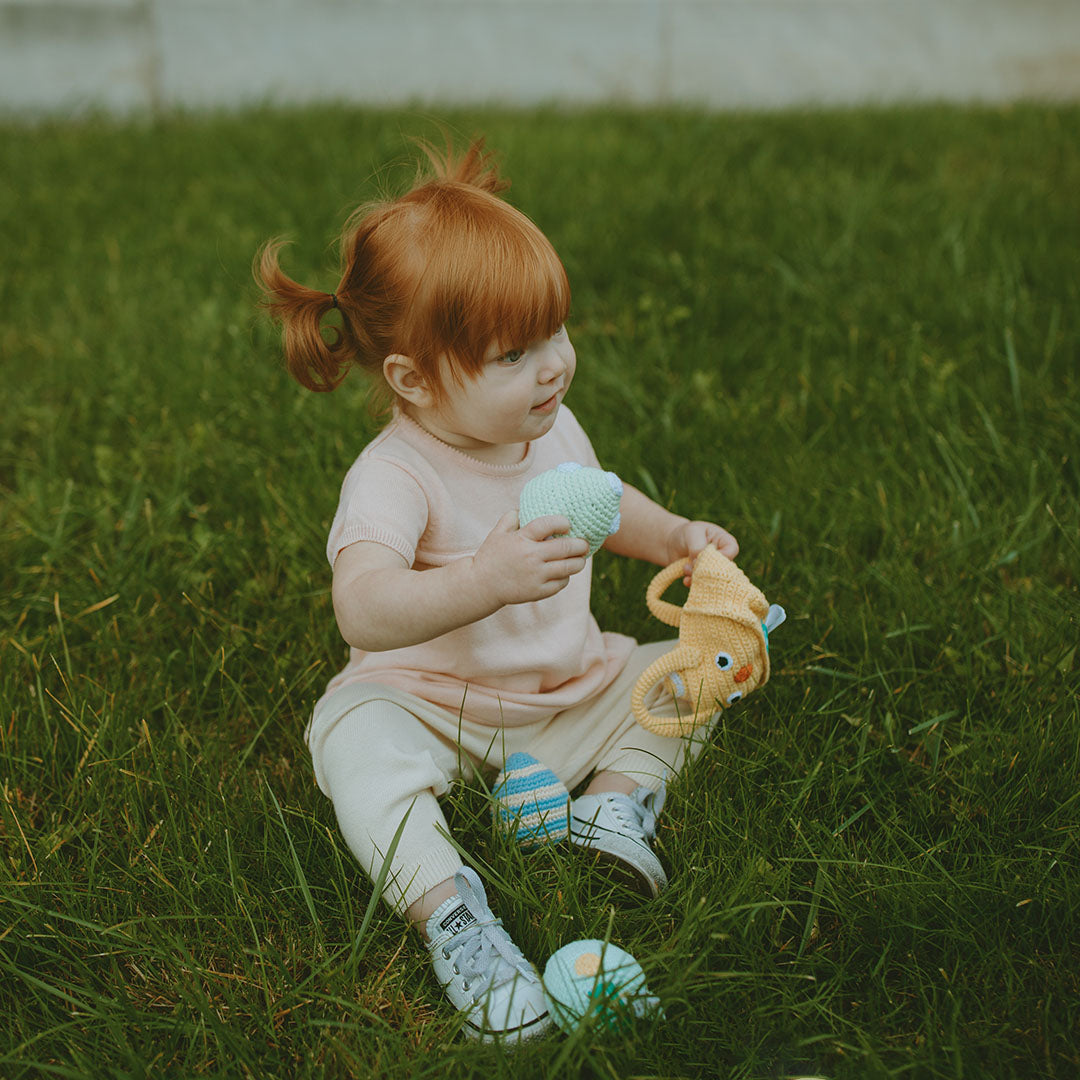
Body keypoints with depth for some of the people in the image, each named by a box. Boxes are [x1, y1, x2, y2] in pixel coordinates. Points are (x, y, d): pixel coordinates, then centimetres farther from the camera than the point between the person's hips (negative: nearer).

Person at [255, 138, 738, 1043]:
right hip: (433, 705, -6)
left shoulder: (553, 429, -4)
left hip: (570, 689, 6)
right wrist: (485, 581, -61)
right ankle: (443, 902, -36)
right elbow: (365, 610, -46)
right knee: (355, 732, -35)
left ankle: (620, 794, -8)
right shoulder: (393, 476, -28)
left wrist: (674, 537, 4)